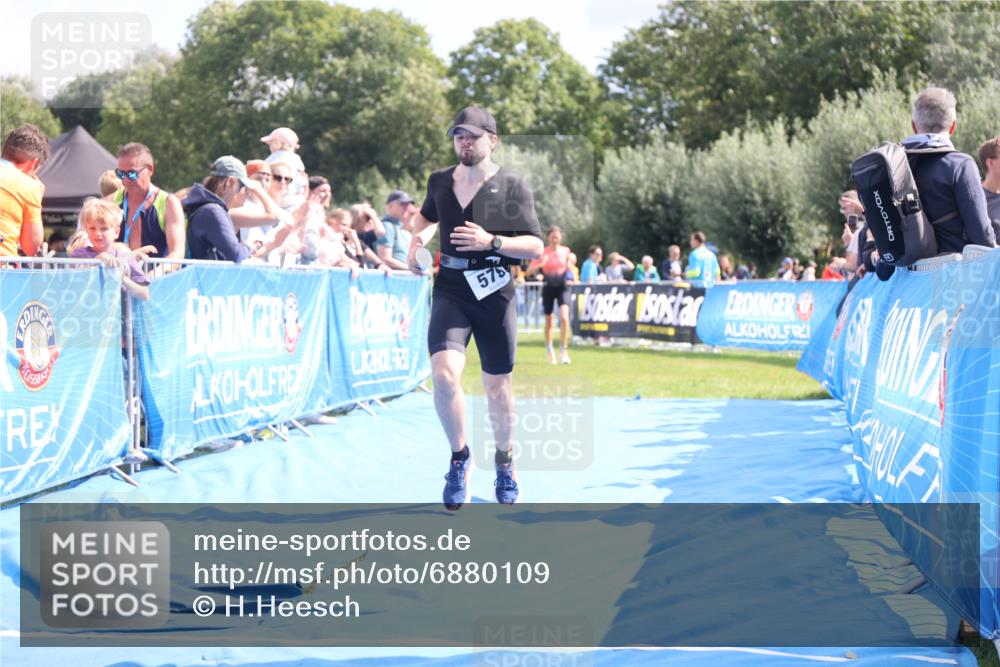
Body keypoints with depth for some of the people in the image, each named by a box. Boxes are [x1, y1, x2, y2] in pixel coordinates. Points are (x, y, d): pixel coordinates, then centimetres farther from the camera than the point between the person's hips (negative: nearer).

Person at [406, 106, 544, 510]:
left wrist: (491, 241, -22)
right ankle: (459, 457, 0)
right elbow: (426, 216, 30)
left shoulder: (512, 187, -4)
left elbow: (536, 247, -8)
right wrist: (416, 243, 10)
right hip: (450, 291, 2)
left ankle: (504, 461, 32)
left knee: (497, 386, 7)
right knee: (444, 372, -20)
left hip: (494, 294, -1)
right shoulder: (440, 182, 7)